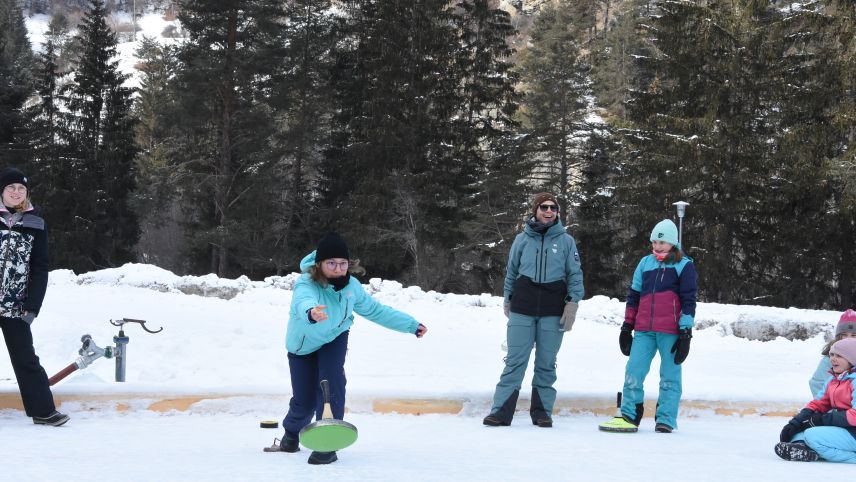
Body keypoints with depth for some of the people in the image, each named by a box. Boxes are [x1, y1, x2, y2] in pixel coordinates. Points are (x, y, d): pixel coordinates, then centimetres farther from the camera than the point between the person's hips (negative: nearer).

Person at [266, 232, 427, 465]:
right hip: (303, 345, -2)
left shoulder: (351, 286, -21)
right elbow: (303, 302, -61)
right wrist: (311, 313, -87)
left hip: (334, 339, 2)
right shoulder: (306, 284, -36)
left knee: (331, 383, -23)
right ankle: (291, 437, 37)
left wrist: (411, 325, 0)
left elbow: (375, 310, -4)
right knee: (304, 401, 2)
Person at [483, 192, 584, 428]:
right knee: (515, 361, -4)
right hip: (522, 308, 0)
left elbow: (575, 275, 5)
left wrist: (572, 304, -4)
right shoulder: (522, 239, 6)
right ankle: (501, 411, -4)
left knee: (546, 363, 4)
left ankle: (542, 411, 13)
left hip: (553, 311, 0)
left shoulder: (566, 241, 4)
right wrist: (508, 300, 15)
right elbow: (511, 272, 14)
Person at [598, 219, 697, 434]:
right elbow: (633, 296, 18)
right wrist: (627, 327, 16)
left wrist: (686, 332, -8)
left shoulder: (684, 266, 1)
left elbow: (688, 300, -2)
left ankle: (665, 419, 9)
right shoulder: (645, 263, 13)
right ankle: (629, 415, 4)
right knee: (633, 372, -2)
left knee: (670, 376, 2)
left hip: (670, 332, -4)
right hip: (644, 330, 4)